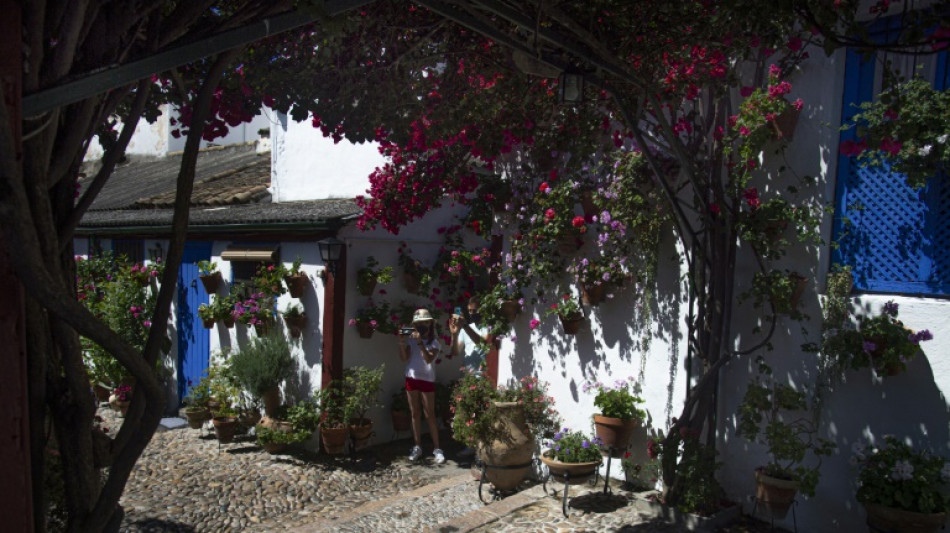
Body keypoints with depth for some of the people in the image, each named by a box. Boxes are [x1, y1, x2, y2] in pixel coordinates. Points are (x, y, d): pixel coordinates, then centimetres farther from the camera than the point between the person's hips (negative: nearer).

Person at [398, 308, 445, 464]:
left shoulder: (434, 343, -4)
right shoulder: (411, 340, 3)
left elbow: (429, 359, -20)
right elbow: (403, 358, -4)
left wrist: (420, 343, -26)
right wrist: (402, 343, -16)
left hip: (427, 380, -3)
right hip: (411, 379, 3)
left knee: (429, 415, -2)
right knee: (415, 414, 9)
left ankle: (437, 448, 4)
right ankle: (417, 447, 18)